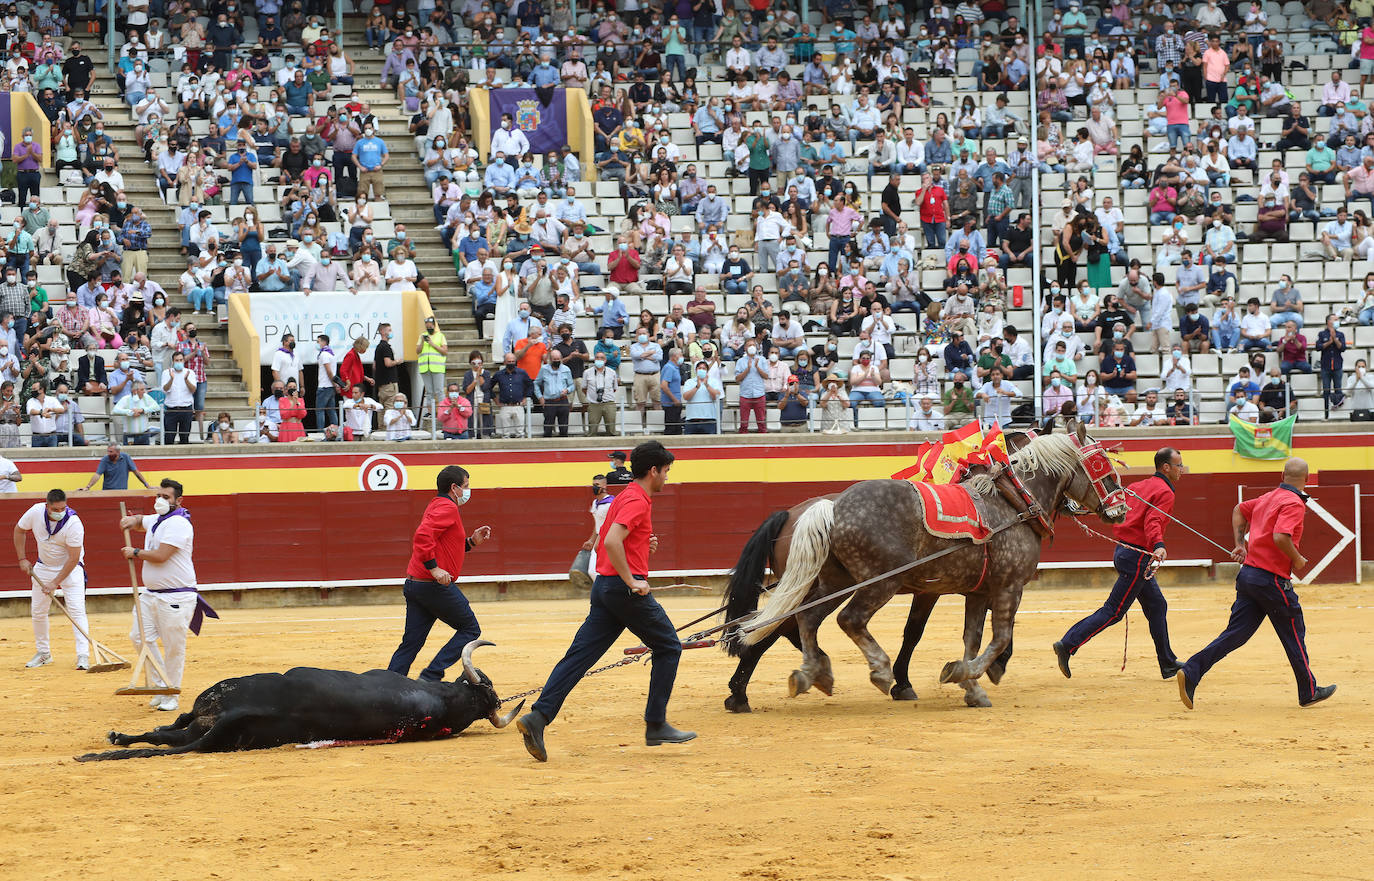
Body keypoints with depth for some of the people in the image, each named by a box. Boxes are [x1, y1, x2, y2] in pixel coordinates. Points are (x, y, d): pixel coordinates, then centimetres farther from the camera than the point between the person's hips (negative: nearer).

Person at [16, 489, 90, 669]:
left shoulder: (74, 523, -29)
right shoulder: (36, 512, -18)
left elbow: (73, 558, -25)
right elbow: (19, 530, 3)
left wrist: (55, 582, -26)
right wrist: (22, 559, -2)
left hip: (70, 568, -4)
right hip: (44, 566, 4)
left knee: (76, 610, -17)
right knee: (37, 612, 7)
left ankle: (83, 656, -18)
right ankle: (43, 653, 23)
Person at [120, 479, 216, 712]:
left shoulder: (178, 523, -14)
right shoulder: (155, 520, 15)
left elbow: (160, 555, -21)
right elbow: (140, 522, 40)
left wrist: (135, 553, -6)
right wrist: (132, 520, 15)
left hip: (176, 596, -9)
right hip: (151, 594, 9)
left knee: (174, 646, -5)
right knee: (140, 636, 1)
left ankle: (171, 695, 5)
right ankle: (161, 686, 11)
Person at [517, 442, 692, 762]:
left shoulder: (625, 497, 21)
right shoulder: (637, 501, -10)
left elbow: (601, 544, 29)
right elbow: (611, 542, -24)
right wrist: (631, 581, -20)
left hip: (604, 588, 9)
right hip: (625, 588, -9)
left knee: (579, 656, 0)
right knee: (668, 647, 6)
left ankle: (538, 716, -13)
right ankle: (656, 726, 7)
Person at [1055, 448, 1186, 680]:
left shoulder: (1138, 487, 15)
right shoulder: (1165, 492, -11)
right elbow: (1153, 521, -28)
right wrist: (1159, 546, -42)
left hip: (1122, 550, 10)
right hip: (1137, 557, -10)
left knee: (1157, 605, 17)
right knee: (1113, 611, -8)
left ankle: (1168, 665, 22)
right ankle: (1067, 645, -13)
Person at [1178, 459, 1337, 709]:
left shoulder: (1268, 498, 14)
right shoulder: (1294, 503, -13)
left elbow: (1239, 510, 30)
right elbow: (1281, 537, -27)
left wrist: (1240, 543, 24)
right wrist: (1297, 560, -11)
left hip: (1248, 574, 8)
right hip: (1272, 579, -8)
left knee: (1235, 634, 5)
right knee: (1294, 634, 8)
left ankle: (1191, 672, -10)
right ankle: (1309, 692, 20)